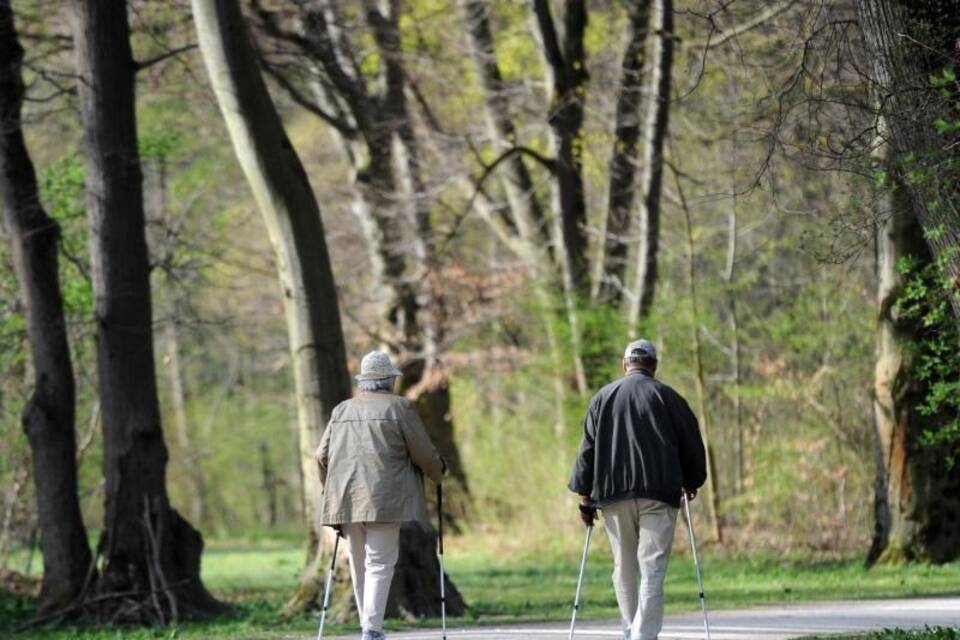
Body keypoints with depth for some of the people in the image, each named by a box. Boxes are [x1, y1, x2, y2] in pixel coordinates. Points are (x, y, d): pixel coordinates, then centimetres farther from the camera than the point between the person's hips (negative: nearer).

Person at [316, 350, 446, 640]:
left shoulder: (341, 410, 14)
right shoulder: (400, 408, 0)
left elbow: (322, 456, 13)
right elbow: (424, 454, 0)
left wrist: (331, 487, 29)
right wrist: (438, 471, 21)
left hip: (346, 498, 5)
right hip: (384, 498, -5)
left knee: (359, 565, 12)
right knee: (380, 564, -7)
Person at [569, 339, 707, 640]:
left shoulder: (603, 397, 9)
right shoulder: (667, 397, 3)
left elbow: (588, 448, 7)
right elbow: (691, 444, 7)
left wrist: (585, 496, 10)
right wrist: (692, 482, 23)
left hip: (613, 494, 2)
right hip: (658, 495, -2)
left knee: (624, 569, 14)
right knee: (652, 569, -6)